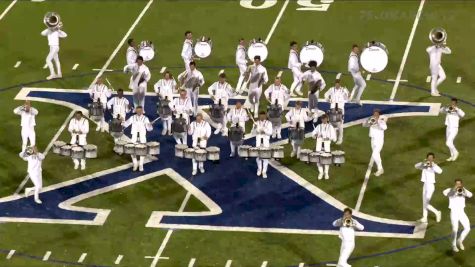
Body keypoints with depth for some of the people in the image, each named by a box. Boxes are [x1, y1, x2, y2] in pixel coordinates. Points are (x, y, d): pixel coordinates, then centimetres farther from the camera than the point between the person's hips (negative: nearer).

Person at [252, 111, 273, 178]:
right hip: (258, 141, 2)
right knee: (258, 156, 6)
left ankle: (264, 171, 2)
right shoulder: (256, 123, 4)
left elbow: (270, 132, -9)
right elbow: (253, 132, -2)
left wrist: (264, 130, -25)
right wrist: (255, 128, -22)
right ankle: (259, 169, 26)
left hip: (265, 142, -2)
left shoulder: (269, 123, 0)